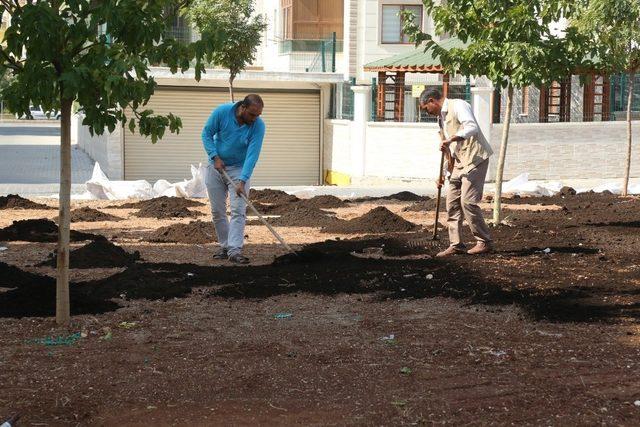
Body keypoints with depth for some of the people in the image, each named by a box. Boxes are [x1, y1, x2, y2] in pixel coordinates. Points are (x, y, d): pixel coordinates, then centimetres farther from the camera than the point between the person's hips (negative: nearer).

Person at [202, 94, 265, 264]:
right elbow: (206, 134, -7)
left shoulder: (258, 126, -21)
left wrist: (242, 181, -34)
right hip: (216, 166, 2)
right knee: (217, 211, 4)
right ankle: (225, 246, 15)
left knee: (238, 210, -13)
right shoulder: (222, 112, -19)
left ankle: (234, 250, -17)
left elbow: (252, 155, -26)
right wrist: (215, 157, -17)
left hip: (239, 169, -1)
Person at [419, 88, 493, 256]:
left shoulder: (458, 106, -9)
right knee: (452, 202, 5)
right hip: (459, 162, 9)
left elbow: (472, 127, -27)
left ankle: (484, 242, -1)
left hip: (474, 159, -9)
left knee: (468, 201, -12)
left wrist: (451, 139, -36)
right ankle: (456, 244, 10)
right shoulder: (441, 117, 20)